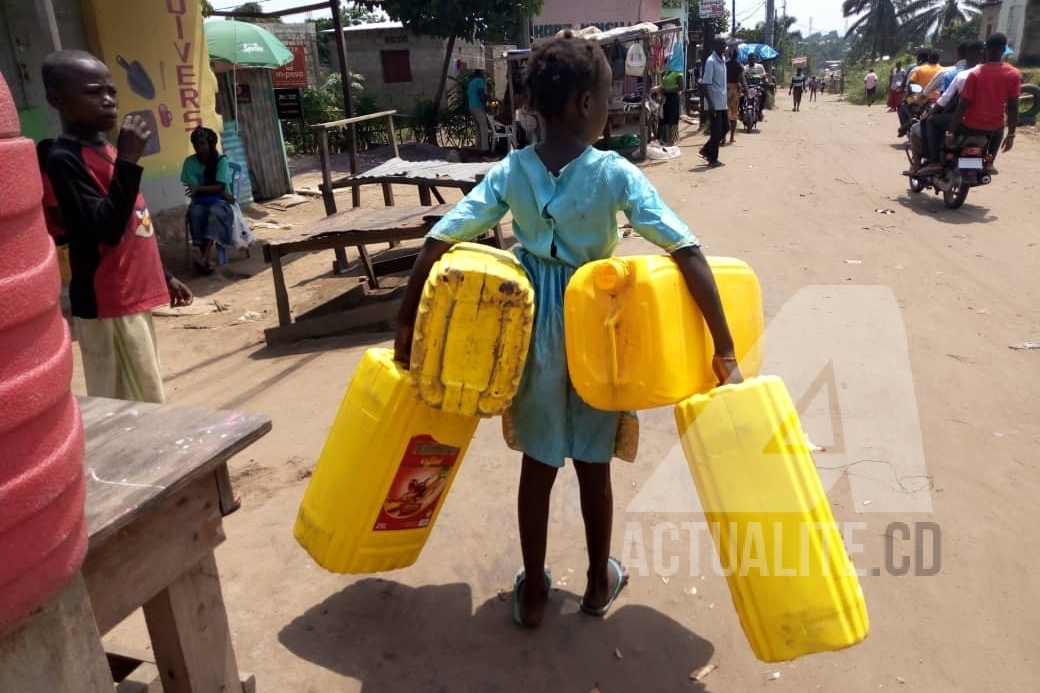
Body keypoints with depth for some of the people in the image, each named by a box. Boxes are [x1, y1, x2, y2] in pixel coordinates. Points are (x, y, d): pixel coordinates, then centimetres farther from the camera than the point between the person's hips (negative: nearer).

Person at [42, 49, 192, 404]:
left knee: (144, 404, 15)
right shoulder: (64, 159, -13)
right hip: (107, 304, -9)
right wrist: (128, 161, -25)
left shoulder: (106, 150, 14)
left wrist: (164, 276, 24)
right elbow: (105, 229, -24)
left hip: (134, 296, 9)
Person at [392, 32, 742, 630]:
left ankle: (533, 592, 31)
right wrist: (725, 350, -18)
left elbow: (436, 244, -11)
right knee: (594, 466, 16)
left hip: (534, 329, 2)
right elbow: (689, 253, -22)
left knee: (538, 465, 16)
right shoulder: (616, 174, -15)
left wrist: (408, 322, -2)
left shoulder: (510, 172, -8)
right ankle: (600, 582, 37)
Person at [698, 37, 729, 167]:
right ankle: (713, 160, 8)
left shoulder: (722, 61, 13)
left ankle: (706, 151, 23)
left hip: (722, 103, 9)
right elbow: (705, 84, -19)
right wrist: (710, 104, -23)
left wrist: (725, 100, 20)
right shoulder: (711, 61, -14)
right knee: (716, 131, -3)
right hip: (714, 104, -9)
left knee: (724, 128, 13)